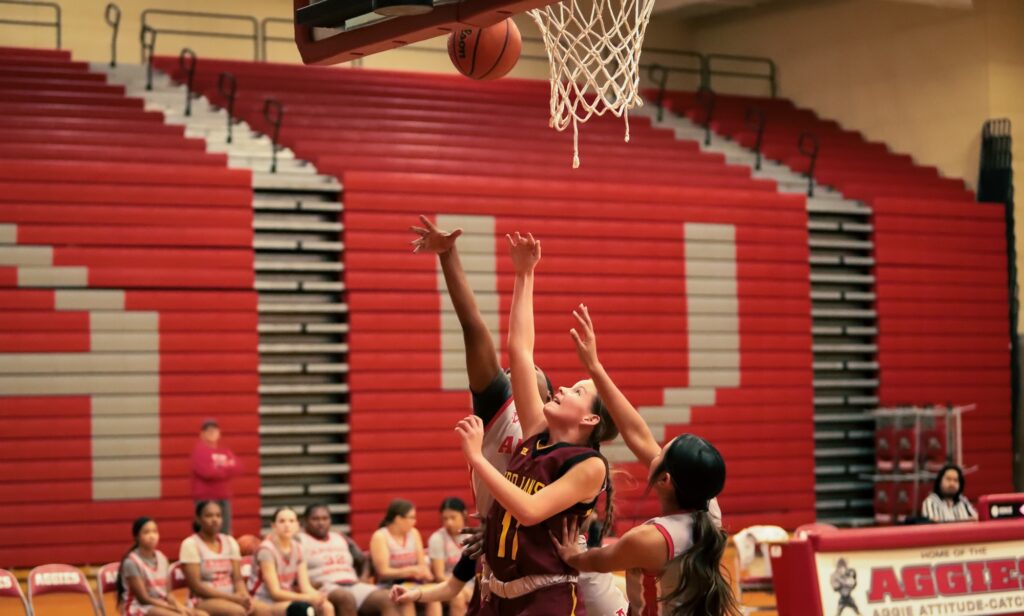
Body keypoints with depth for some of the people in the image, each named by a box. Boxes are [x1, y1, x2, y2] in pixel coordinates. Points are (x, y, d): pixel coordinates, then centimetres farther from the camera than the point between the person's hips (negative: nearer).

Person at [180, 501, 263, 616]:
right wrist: (232, 597, -18)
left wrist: (244, 597, -16)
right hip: (204, 600, -5)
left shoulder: (230, 542, 13)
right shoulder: (190, 544, -5)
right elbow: (196, 586, -11)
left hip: (231, 599, 5)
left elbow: (238, 579, 8)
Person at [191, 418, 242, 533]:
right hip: (205, 498, -7)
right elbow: (206, 472, -16)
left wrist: (220, 467, -11)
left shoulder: (225, 452, 17)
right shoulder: (199, 450, -3)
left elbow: (237, 468, 4)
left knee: (225, 533, 5)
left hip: (224, 498, 7)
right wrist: (227, 469, -3)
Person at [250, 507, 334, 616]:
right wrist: (308, 598, -26)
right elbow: (275, 592, -18)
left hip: (287, 600, 7)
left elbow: (305, 586, 1)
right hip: (264, 604, -7)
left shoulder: (297, 549, 6)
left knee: (327, 607, -18)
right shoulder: (267, 549, -14)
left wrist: (317, 596, -23)